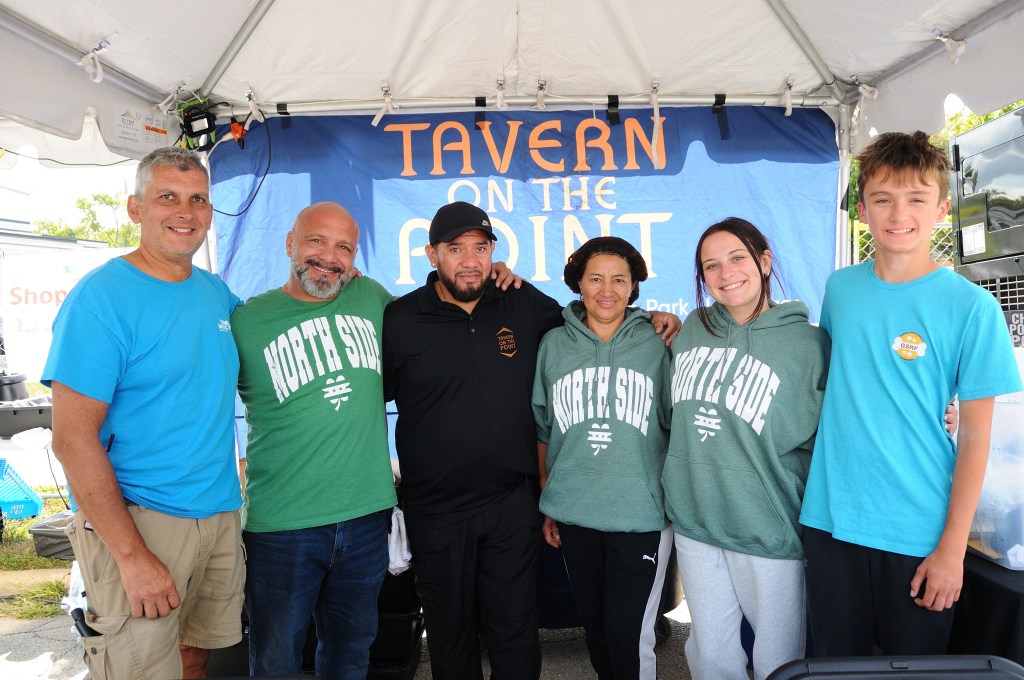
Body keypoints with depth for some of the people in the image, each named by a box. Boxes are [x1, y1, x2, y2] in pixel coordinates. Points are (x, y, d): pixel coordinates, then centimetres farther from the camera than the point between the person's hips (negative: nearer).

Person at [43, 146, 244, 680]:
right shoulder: (101, 297, -14)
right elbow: (73, 439, -17)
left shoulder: (216, 292, 6)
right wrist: (132, 556, -20)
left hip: (220, 513, 6)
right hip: (136, 520, -6)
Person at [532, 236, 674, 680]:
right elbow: (543, 430, 10)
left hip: (642, 516, -2)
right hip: (573, 515, 3)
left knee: (629, 638, 1)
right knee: (594, 628, 17)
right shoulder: (554, 345, 3)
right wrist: (548, 503, 11)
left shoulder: (657, 344, -3)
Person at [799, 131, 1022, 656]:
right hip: (830, 519, 3)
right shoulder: (839, 288, 2)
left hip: (919, 532, -2)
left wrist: (953, 547, -8)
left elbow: (975, 437, -7)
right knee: (837, 658, 16)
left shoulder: (972, 307, -9)